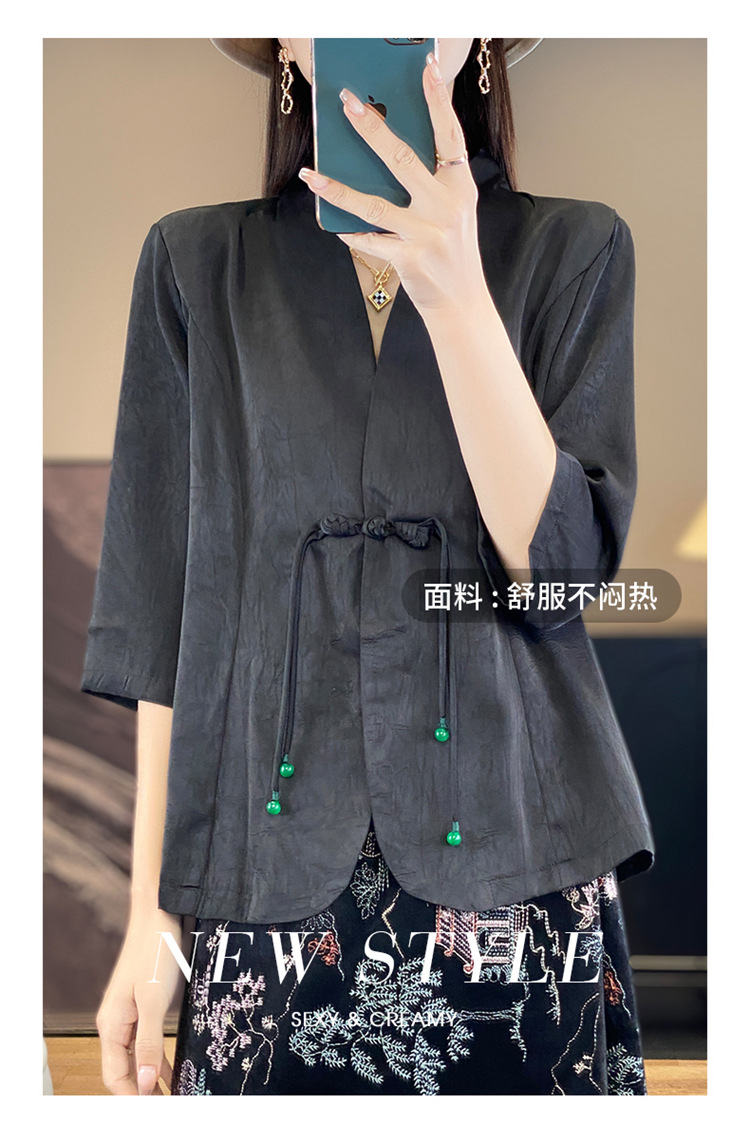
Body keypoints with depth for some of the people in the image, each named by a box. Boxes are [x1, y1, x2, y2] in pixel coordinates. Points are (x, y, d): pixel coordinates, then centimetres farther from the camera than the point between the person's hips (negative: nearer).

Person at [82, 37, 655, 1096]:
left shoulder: (574, 249, 4)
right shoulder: (197, 263, 5)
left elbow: (560, 562, -8)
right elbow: (165, 612, 4)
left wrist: (453, 291, -19)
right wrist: (150, 918, 2)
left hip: (518, 878, 0)